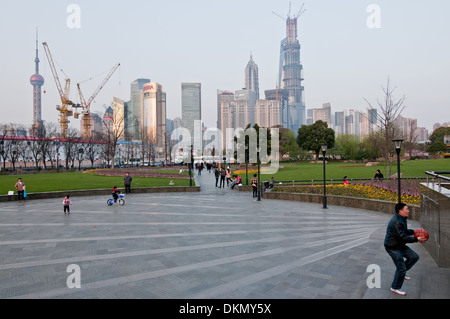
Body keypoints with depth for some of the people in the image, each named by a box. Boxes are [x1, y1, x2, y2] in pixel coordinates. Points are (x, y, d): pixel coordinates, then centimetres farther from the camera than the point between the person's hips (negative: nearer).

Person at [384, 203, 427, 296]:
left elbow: (404, 231, 19)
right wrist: (416, 239, -28)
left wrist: (413, 232, 3)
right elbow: (403, 237, -29)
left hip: (400, 245, 10)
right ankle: (395, 288, 15)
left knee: (414, 257, 11)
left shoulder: (401, 219, 6)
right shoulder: (396, 222, -28)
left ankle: (401, 273, 26)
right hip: (393, 247, -10)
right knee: (401, 268, -3)